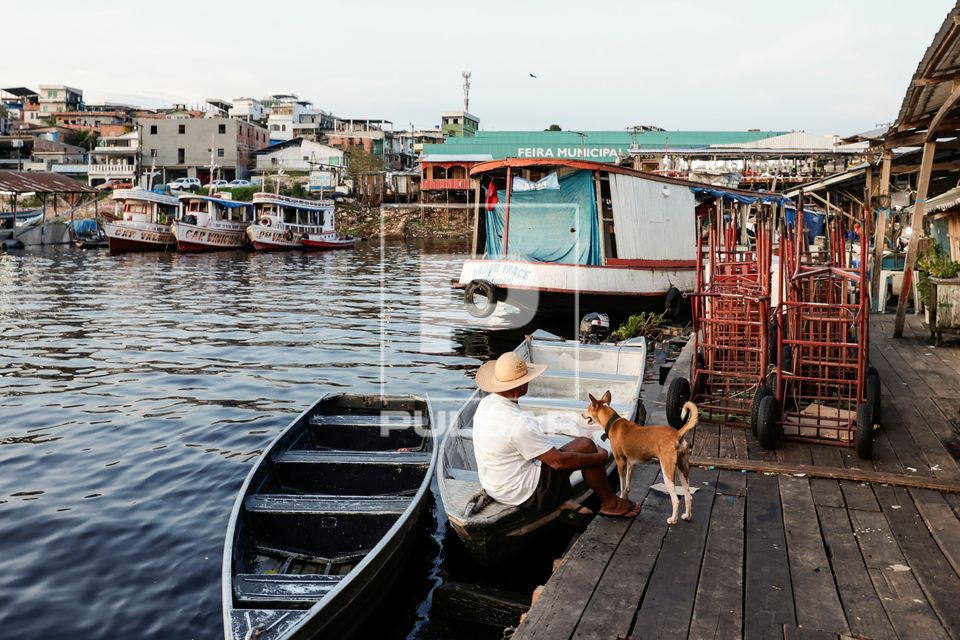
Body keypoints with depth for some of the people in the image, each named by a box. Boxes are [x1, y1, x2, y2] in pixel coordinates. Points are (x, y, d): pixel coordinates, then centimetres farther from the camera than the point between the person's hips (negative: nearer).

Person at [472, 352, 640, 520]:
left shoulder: (486, 404, -4)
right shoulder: (519, 422, -30)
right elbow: (558, 461, -22)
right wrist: (600, 458, -7)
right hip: (522, 494, -9)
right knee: (585, 446, -4)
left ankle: (561, 501, 15)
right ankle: (610, 504, 14)